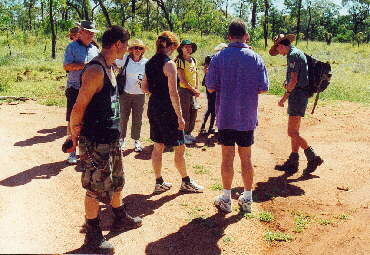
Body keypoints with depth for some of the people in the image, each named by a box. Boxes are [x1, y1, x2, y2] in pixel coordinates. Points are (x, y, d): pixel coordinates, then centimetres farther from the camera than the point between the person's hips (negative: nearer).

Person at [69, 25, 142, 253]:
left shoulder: (109, 68, 10)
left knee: (116, 181, 22)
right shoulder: (95, 71, -21)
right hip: (95, 142, -9)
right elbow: (79, 108, -20)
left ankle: (120, 219, 42)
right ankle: (93, 236, 19)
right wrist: (74, 137, -13)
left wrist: (115, 133, 18)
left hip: (111, 139, 10)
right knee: (96, 189, 3)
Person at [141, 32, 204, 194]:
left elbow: (144, 88, 13)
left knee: (158, 146, 15)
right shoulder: (169, 64, -16)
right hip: (167, 110, -8)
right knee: (179, 148, 6)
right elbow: (173, 93, -20)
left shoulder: (149, 63, 8)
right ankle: (186, 182, 20)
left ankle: (159, 183, 24)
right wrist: (179, 116, -16)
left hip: (153, 108, 8)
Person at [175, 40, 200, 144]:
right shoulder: (180, 60, -11)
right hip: (184, 90, -7)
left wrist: (196, 89, 4)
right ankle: (183, 135, 10)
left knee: (194, 112, 11)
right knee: (185, 114, -3)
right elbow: (182, 79, -15)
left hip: (193, 91, 7)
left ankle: (189, 133, 25)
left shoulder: (193, 60, 12)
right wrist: (193, 89, -12)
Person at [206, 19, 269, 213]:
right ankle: (247, 200, 22)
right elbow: (263, 88, -2)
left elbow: (211, 88, -5)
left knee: (227, 157, 7)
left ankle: (226, 199, 17)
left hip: (226, 117, -1)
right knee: (246, 158, 11)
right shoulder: (255, 58, -4)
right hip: (248, 117, 1)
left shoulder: (219, 58, -7)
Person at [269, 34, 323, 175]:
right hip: (299, 95, 11)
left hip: (297, 95, -11)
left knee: (292, 133, -10)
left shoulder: (293, 55, -13)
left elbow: (294, 80, -20)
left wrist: (284, 97, -15)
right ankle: (292, 163, 16)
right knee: (294, 132, 11)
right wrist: (288, 84, 15)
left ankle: (313, 158, -2)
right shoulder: (297, 53, 19)